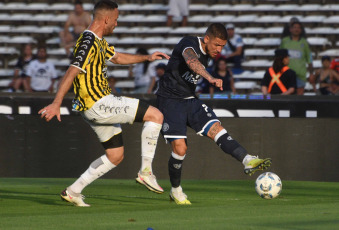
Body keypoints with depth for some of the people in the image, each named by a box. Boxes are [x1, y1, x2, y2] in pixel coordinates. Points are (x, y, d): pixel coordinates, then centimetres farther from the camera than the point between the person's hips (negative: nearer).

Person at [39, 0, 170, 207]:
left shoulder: (99, 41, 16)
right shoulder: (89, 42, -16)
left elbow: (117, 57, 34)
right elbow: (72, 72, -25)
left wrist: (147, 58, 29)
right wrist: (56, 104, -32)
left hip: (99, 106, 11)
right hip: (98, 104, -11)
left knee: (115, 155, 16)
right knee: (156, 116, -10)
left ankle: (74, 191, 15)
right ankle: (146, 171, -7)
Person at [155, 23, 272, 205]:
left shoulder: (207, 54, 8)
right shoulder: (189, 44, -18)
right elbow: (191, 62, -42)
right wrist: (210, 78, -57)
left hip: (190, 100, 7)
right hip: (170, 100, -7)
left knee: (216, 129, -15)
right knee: (180, 148, -13)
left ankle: (247, 161, -31)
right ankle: (175, 191, 7)